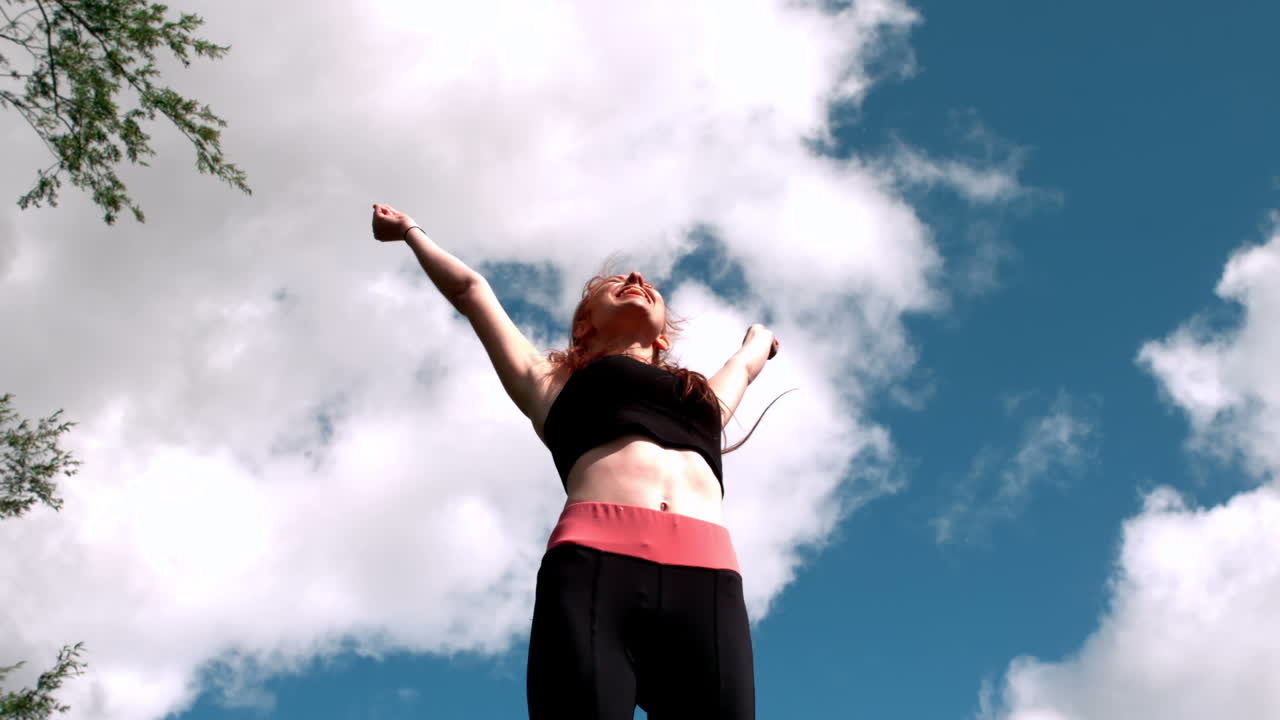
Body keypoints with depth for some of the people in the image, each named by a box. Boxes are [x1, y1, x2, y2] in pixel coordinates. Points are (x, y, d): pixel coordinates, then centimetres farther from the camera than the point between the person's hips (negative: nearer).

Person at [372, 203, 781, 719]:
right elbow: (471, 289, 43)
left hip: (706, 580, 2)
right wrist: (409, 232, 58)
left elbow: (750, 357, 61)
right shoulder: (555, 382, 31)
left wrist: (760, 338, 84)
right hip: (593, 566, -2)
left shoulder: (705, 397, 39)